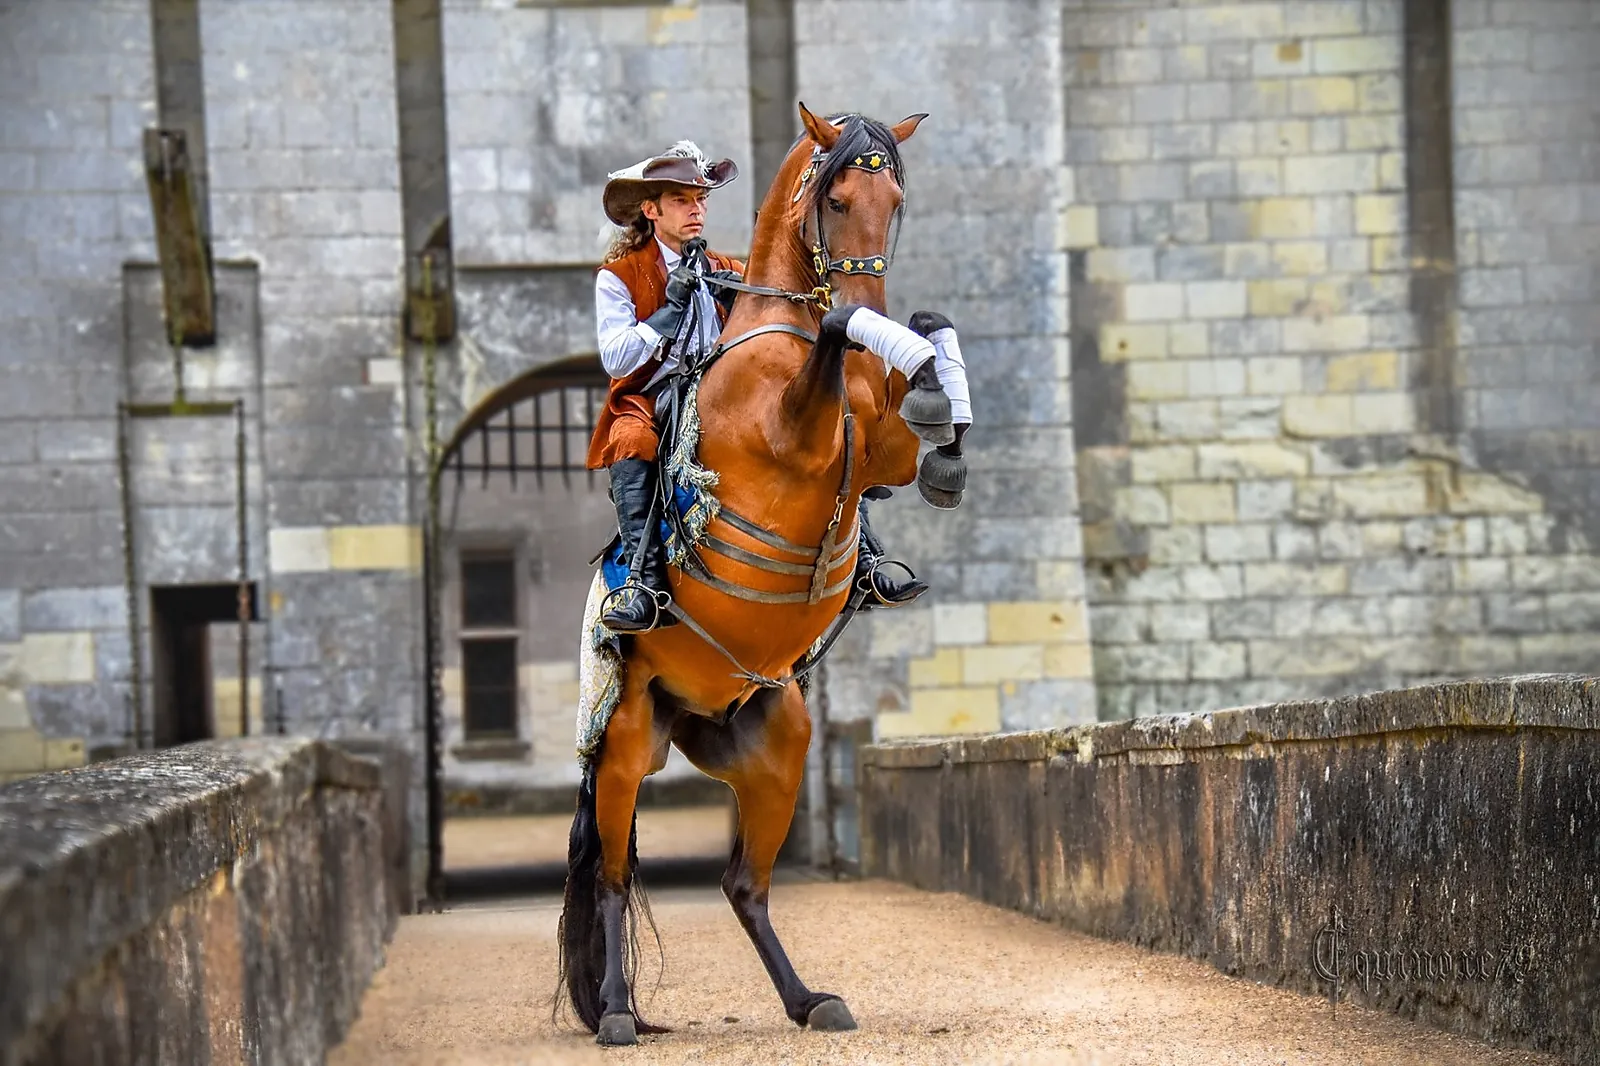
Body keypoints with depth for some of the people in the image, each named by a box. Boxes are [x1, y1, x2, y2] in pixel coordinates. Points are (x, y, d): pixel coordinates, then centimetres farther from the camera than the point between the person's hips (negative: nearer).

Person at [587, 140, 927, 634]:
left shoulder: (729, 273, 19)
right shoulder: (618, 276, 6)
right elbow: (615, 357, -7)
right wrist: (670, 308, -14)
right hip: (653, 403, -4)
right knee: (631, 443, -39)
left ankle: (864, 564, -18)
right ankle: (644, 584, -45)